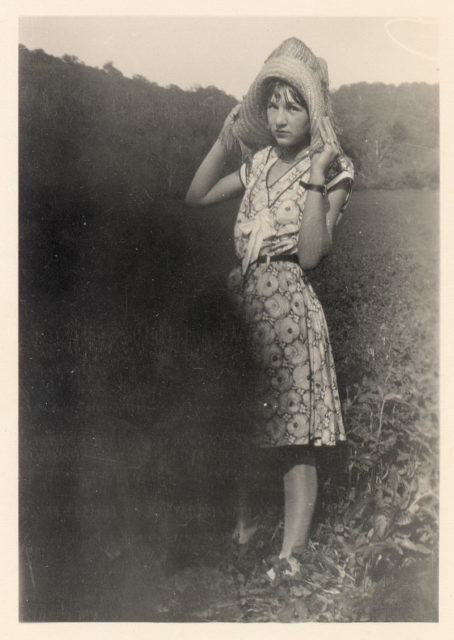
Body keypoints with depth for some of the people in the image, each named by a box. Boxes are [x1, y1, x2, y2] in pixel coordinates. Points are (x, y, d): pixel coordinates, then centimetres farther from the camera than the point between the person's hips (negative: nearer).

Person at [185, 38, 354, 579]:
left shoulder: (332, 170, -3)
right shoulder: (259, 162, 13)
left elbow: (311, 254, -13)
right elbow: (196, 197, 13)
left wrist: (315, 183, -21)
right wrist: (224, 140, 7)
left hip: (288, 310, -5)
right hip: (241, 305, 6)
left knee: (293, 441, -1)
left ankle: (291, 556, 12)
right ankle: (242, 523, 36)